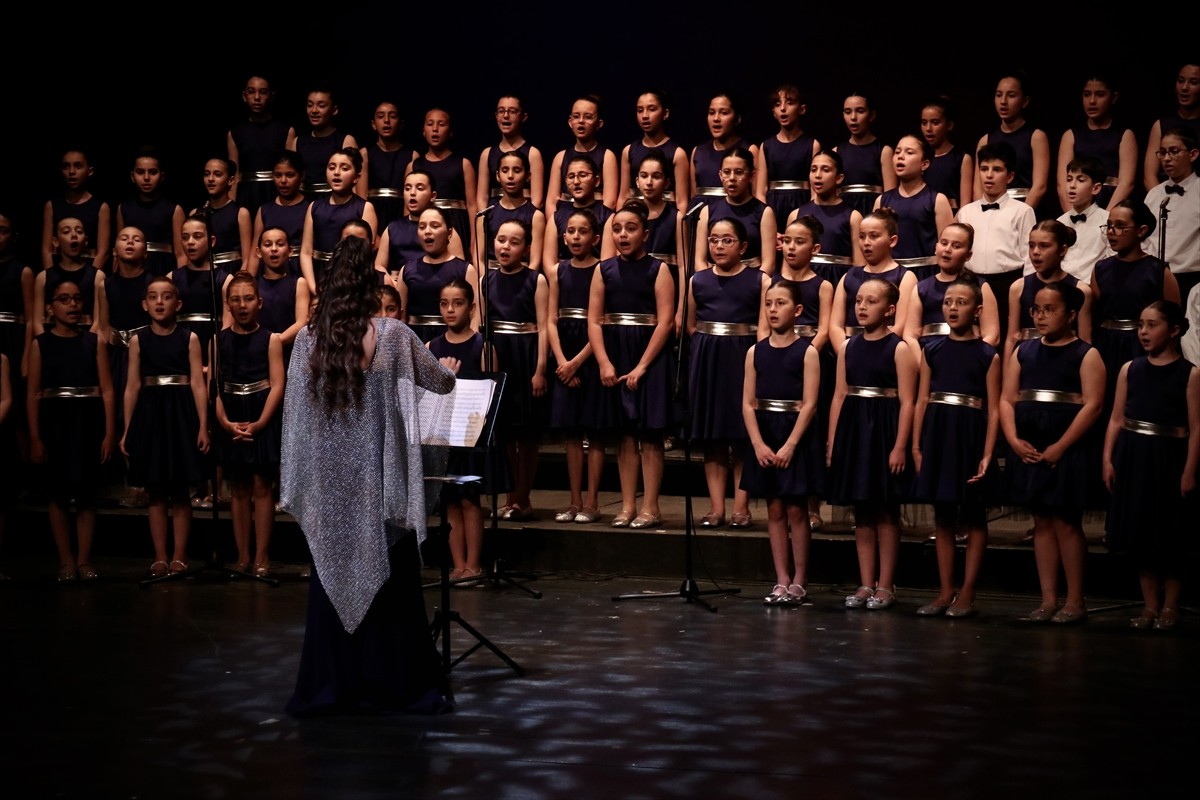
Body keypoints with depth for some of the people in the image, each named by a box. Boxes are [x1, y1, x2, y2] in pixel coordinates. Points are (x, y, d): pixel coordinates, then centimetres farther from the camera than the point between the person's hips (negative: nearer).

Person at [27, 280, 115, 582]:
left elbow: (107, 390, 2)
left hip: (88, 419, 1)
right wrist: (34, 437, -7)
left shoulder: (93, 342, 4)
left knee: (87, 490, 3)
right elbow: (32, 394, -1)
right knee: (58, 491, 3)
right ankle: (66, 561, 10)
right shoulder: (40, 344, 2)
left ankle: (84, 560, 11)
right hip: (54, 420, -1)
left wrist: (109, 432, -6)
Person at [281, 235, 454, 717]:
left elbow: (295, 413, 3)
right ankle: (398, 686, 10)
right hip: (379, 479, -2)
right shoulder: (391, 335, -8)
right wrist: (443, 371, 28)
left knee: (333, 579, 11)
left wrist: (294, 485, 12)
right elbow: (442, 383, 5)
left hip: (328, 482, 3)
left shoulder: (308, 338, -1)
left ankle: (328, 687, 12)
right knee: (389, 582, 6)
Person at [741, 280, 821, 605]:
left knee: (796, 509, 1)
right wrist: (759, 444, -9)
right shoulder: (755, 352, 6)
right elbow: (748, 403, 3)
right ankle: (781, 581, 12)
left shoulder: (807, 352, -4)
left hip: (795, 436, -3)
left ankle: (799, 581, 9)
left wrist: (789, 445, -16)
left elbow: (809, 404, -9)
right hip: (763, 436, 3)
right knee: (774, 510, 7)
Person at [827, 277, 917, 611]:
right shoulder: (849, 348, 10)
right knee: (862, 513, 9)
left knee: (885, 512, 1)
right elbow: (839, 396, 11)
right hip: (853, 432, 5)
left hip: (884, 431, -5)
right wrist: (832, 442, 6)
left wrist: (900, 446, -17)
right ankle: (866, 584, 14)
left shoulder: (899, 349, -6)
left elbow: (907, 401, -10)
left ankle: (885, 586, 8)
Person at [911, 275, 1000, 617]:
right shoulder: (932, 350, 7)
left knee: (973, 517, 4)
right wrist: (916, 446, 2)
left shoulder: (987, 355, -3)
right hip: (937, 436, 4)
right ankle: (945, 591, 16)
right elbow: (922, 401, 8)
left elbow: (993, 410, -6)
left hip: (970, 435, -4)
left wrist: (987, 455, -13)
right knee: (942, 517, 9)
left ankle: (967, 593, 9)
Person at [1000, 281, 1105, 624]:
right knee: (1041, 522, 8)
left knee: (1065, 522, -3)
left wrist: (1059, 447, -16)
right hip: (1029, 451, 5)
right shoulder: (1023, 352, 12)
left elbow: (1092, 405, -11)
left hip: (1066, 452, -5)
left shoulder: (1086, 355, -3)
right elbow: (1007, 399, 9)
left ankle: (1075, 601, 6)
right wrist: (1014, 440, -7)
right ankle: (1048, 599, 13)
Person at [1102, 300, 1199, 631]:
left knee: (1171, 537, 3)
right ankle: (1150, 605, 19)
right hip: (1133, 458, 4)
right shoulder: (1130, 369, 7)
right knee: (1140, 534, 8)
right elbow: (1116, 419, 8)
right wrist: (1108, 459, 0)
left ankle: (1170, 606, 16)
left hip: (1169, 459, -4)